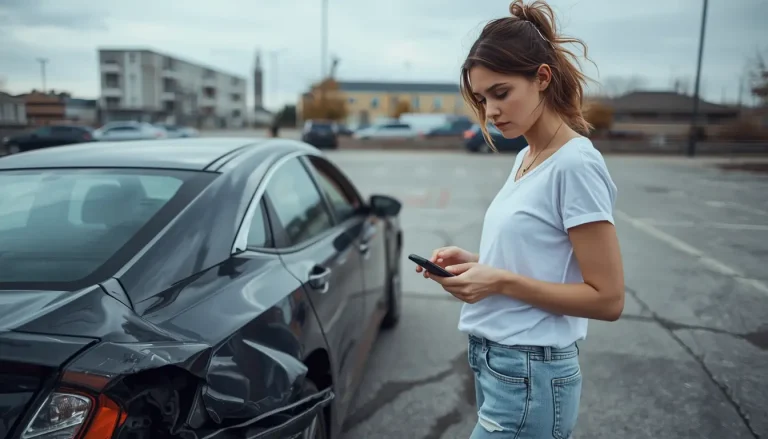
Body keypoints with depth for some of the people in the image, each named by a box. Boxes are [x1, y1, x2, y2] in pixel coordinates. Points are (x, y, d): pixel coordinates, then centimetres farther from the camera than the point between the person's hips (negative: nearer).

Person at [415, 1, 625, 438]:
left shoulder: (575, 165, -18)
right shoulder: (525, 158, 8)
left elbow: (607, 299, -18)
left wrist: (500, 281, -21)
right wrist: (474, 262, -1)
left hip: (528, 378, -8)